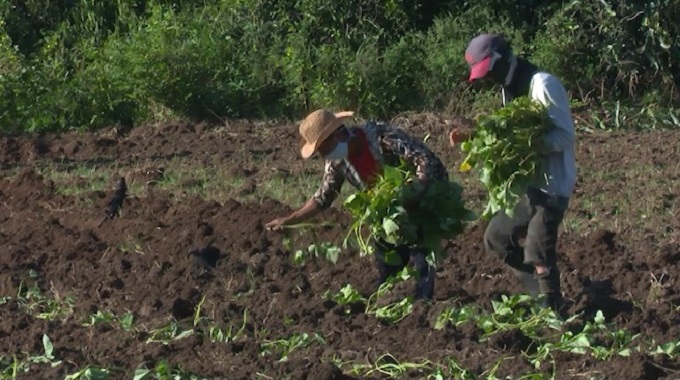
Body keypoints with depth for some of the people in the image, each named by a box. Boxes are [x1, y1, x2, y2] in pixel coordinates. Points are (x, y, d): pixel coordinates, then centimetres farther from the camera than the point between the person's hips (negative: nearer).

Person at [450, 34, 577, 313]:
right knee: (496, 237, 17)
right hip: (528, 184, 10)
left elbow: (564, 136, -21)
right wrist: (472, 138, 2)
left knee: (538, 255, -12)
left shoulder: (543, 85, -17)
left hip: (552, 184, -10)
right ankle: (541, 296, 21)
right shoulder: (510, 89, 12)